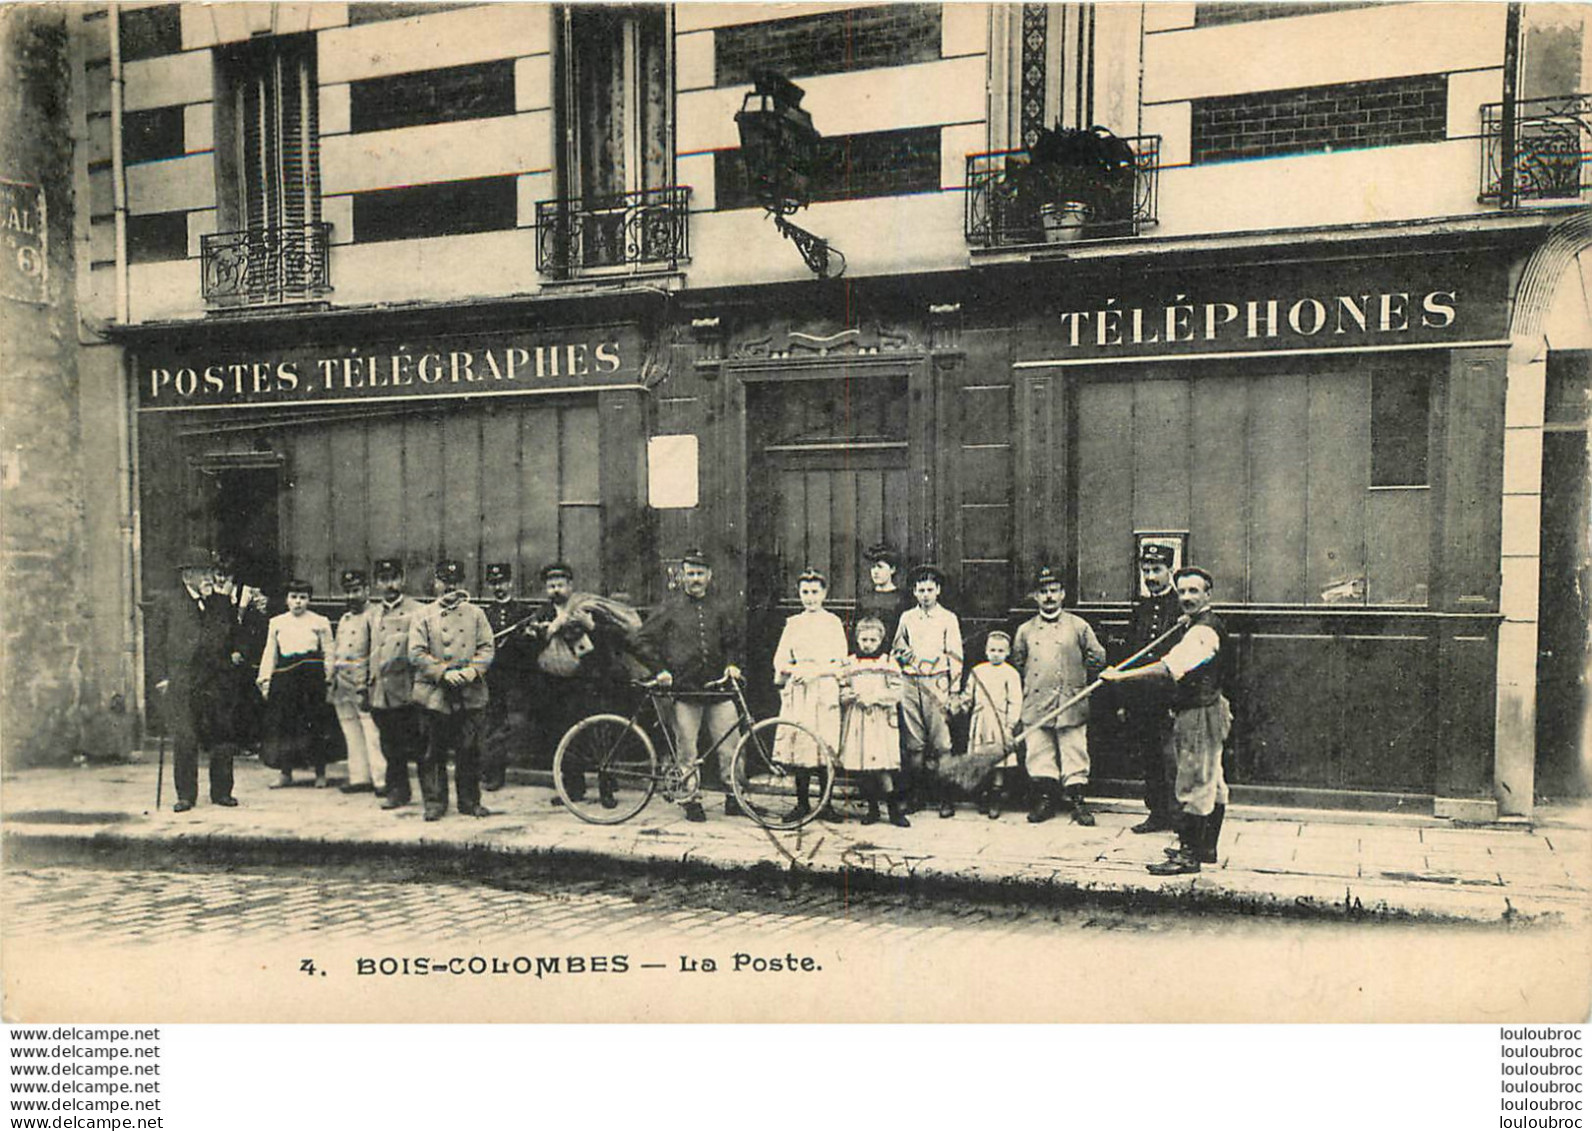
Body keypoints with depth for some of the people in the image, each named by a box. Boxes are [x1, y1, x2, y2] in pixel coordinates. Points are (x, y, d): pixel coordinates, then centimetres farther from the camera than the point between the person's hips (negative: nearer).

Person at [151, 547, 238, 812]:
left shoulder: (219, 604, 13)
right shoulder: (168, 604, 4)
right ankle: (186, 795, 7)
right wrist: (163, 677, -3)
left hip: (216, 683, 3)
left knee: (222, 739, 3)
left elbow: (230, 640, 21)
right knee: (184, 740, -3)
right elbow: (158, 644, 3)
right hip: (181, 683, -3)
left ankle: (221, 792, 14)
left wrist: (233, 654, 0)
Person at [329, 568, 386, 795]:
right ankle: (359, 777, 17)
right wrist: (333, 679, 18)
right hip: (343, 686, 8)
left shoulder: (373, 617, -7)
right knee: (352, 734, 11)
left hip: (363, 684, -8)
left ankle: (380, 779, -7)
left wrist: (367, 684, -18)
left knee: (371, 732, -9)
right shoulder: (344, 619, 20)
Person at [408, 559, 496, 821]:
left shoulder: (475, 613, 11)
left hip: (471, 694, 2)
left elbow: (487, 648, 6)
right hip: (435, 694, -1)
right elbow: (416, 654, -3)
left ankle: (470, 802, 17)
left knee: (469, 751, 6)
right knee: (434, 753, 3)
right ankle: (435, 802, 15)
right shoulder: (423, 615, 5)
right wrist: (443, 673, -15)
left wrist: (474, 669, -12)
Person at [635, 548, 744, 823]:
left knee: (729, 747, -1)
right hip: (684, 688, -1)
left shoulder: (721, 608, 12)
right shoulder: (671, 607, 6)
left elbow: (733, 642, 18)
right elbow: (644, 640, 7)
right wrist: (660, 670, -2)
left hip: (717, 687, 2)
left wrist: (732, 664, -1)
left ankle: (733, 795, 16)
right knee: (686, 750, 2)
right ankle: (691, 800, 14)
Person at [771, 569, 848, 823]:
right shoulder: (793, 623, 14)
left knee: (825, 744, -5)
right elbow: (780, 660, 11)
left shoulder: (833, 622, 6)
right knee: (798, 743, -2)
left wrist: (815, 671, -13)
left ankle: (826, 804, 5)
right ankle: (802, 803, 7)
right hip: (797, 689, 2)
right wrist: (794, 670, -9)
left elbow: (841, 663, 1)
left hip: (824, 689, -2)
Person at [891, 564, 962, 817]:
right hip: (910, 684, 3)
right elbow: (896, 650, 24)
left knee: (941, 743, -6)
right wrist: (905, 655, 3)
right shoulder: (907, 618, 14)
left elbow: (955, 656, 3)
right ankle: (915, 794, 10)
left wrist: (953, 690, -4)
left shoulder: (948, 618, 6)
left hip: (936, 683, -3)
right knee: (912, 743, 3)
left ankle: (945, 797, 0)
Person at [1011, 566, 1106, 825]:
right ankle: (1044, 799, 11)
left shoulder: (1078, 626, 7)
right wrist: (1029, 684, 9)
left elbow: (1098, 657, 11)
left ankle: (1076, 801, 6)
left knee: (1074, 752, -2)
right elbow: (1016, 663, 19)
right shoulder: (1025, 630, 12)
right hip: (1035, 704, 2)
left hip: (1071, 704, -2)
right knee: (1037, 752, 1)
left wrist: (1078, 678, 7)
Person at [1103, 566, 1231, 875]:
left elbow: (1169, 669, -28)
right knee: (1211, 783, 17)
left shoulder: (1203, 631, -20)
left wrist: (1121, 676, -26)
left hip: (1200, 715, -11)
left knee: (1193, 785, -5)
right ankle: (1206, 848, 28)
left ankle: (1189, 855, 1)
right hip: (1208, 710, 11)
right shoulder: (1205, 626, 15)